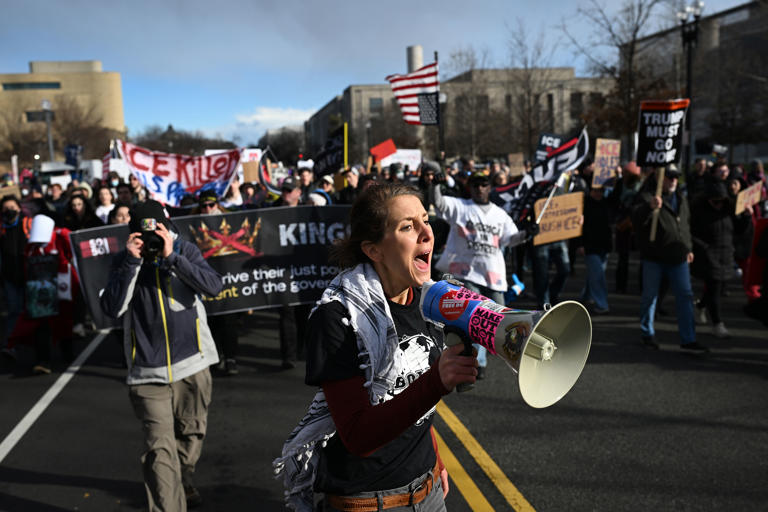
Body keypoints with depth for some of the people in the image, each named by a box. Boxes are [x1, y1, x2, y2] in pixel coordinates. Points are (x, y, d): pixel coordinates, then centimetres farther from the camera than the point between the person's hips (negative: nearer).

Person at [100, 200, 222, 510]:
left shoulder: (185, 251, 0)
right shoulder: (125, 262, 0)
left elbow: (214, 287, -16)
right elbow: (112, 308, -12)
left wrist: (172, 258, -22)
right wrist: (132, 262, -17)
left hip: (192, 366, 2)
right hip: (148, 373, -1)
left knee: (191, 435, 19)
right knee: (159, 450, -9)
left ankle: (184, 482, 47)